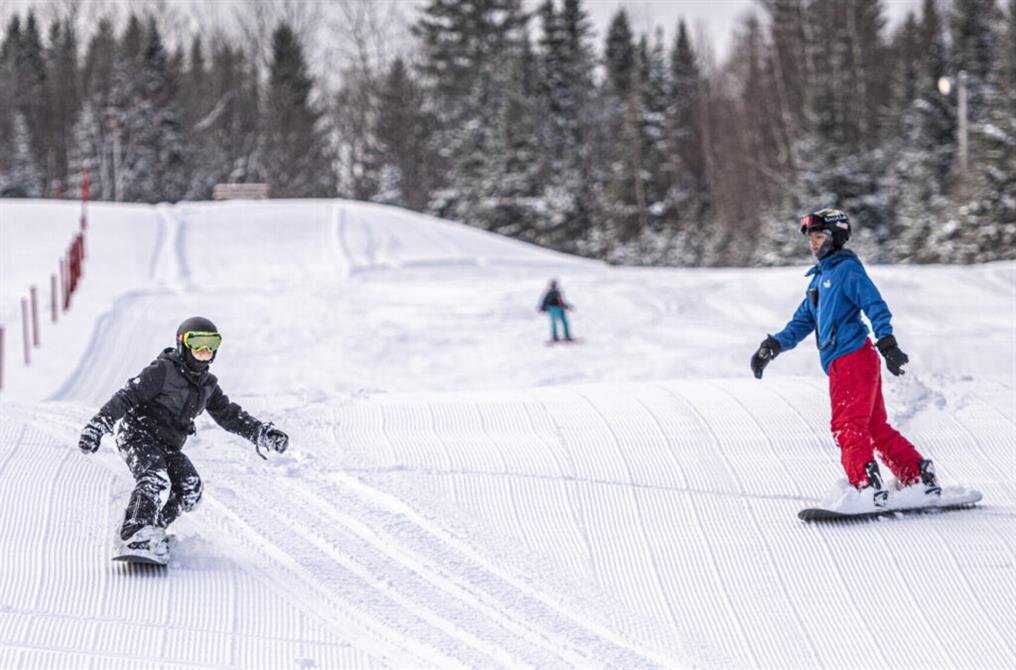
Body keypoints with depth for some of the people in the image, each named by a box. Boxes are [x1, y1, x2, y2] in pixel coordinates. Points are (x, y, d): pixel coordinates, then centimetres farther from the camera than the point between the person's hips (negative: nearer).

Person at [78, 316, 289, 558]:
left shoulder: (207, 384, 13)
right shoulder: (164, 370, -10)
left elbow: (230, 415, 18)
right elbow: (127, 396, -14)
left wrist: (262, 433, 5)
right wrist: (97, 426, -23)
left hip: (168, 446, 7)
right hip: (140, 436, -7)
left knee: (190, 488, -15)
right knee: (155, 480, -32)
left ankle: (154, 528, -5)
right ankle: (137, 533, -37)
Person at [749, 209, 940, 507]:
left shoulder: (847, 269, -4)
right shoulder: (818, 278, 23)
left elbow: (876, 307, -13)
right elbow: (803, 321, 26)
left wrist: (887, 345, -24)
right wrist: (773, 346, 13)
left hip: (852, 357, -9)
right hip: (840, 365, 9)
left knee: (847, 426, -16)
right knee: (877, 428, 9)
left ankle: (868, 486, -23)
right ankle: (921, 478, 12)